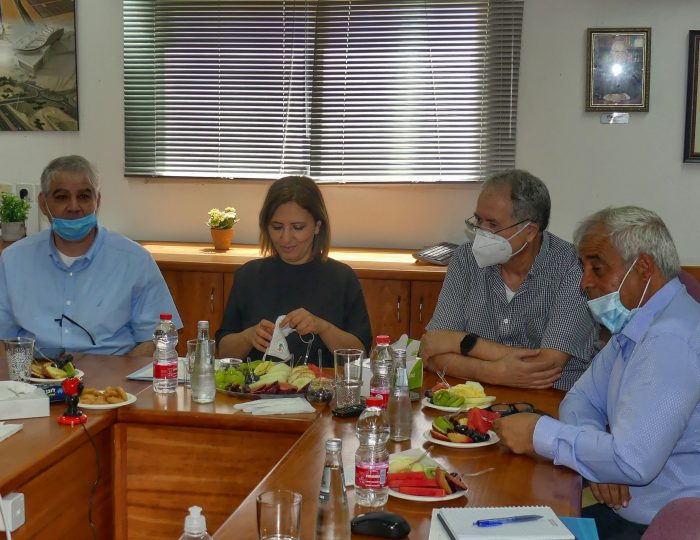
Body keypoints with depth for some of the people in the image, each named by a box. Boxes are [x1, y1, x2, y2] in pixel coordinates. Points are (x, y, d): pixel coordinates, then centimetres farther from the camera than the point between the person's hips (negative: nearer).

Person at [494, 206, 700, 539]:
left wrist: (539, 434, -17)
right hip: (631, 511, 9)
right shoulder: (634, 326, 9)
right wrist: (600, 459, -9)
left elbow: (632, 462, -31)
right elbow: (582, 399, 12)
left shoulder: (671, 340, -24)